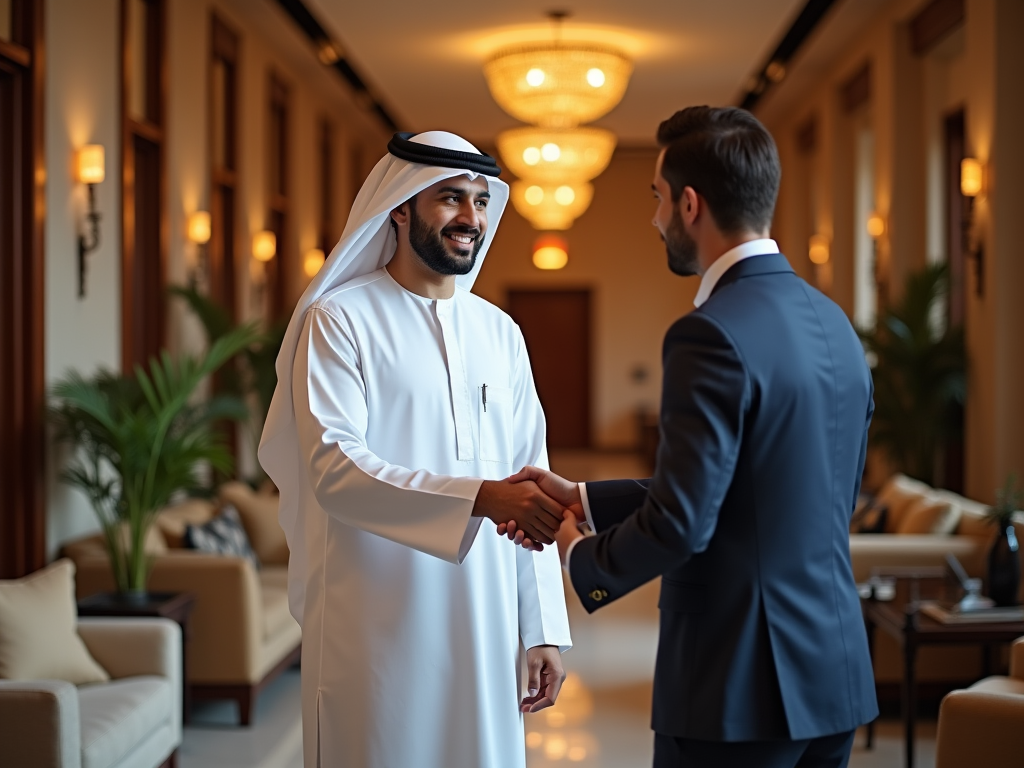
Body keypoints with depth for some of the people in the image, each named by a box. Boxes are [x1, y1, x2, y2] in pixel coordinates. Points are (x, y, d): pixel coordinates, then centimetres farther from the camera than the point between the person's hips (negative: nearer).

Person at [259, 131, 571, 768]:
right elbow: (332, 467, -18)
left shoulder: (501, 334, 11)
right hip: (377, 629, -4)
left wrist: (544, 630, 7)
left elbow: (531, 486, 12)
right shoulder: (339, 320, -5)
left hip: (485, 626, 5)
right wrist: (478, 497, -28)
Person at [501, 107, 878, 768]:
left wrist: (582, 558, -2)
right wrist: (584, 500, 14)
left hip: (740, 687, -8)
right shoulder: (834, 325, 8)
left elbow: (680, 522, -22)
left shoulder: (713, 334, -19)